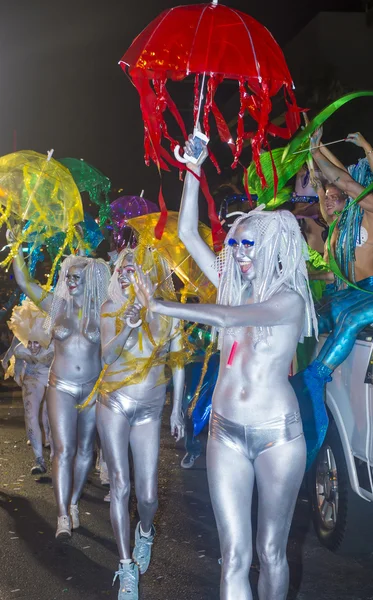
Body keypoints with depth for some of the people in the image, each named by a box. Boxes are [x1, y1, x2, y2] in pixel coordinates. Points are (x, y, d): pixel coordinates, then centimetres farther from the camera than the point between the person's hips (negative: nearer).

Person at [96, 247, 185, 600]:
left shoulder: (168, 312, 0)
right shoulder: (113, 309, -3)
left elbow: (177, 364, 7)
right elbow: (107, 356, -16)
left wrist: (177, 410, 7)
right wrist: (127, 327, -33)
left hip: (149, 410, 1)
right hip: (114, 403, -1)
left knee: (148, 494, -1)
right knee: (120, 485, -5)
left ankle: (145, 533, 34)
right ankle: (127, 568, 8)